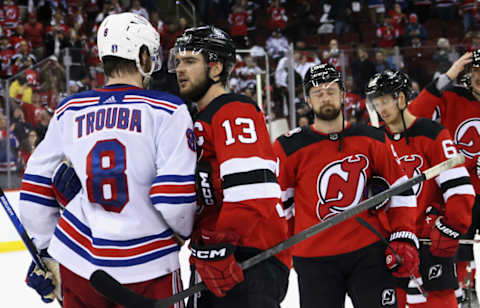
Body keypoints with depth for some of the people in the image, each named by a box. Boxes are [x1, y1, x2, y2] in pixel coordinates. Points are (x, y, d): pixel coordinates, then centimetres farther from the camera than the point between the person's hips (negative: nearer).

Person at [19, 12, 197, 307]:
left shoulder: (69, 111, 6)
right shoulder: (168, 111, -7)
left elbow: (37, 183, 10)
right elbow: (175, 194, -13)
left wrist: (45, 251, 21)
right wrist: (182, 231, 9)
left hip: (77, 262, 4)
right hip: (147, 263, -4)